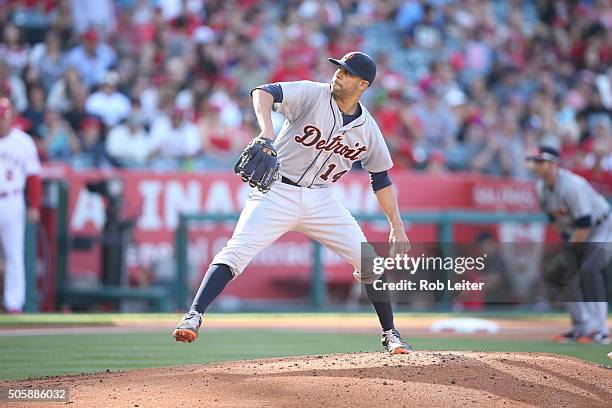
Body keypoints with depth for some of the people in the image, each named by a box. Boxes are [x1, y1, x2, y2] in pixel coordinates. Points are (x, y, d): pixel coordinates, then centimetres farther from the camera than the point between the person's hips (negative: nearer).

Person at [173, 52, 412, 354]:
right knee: (237, 252, -21)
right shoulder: (312, 95, -10)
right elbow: (263, 93, -25)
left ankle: (390, 335, 15)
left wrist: (397, 227, 8)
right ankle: (193, 317, -24)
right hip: (277, 192, -4)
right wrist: (266, 130, -45)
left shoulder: (367, 128, 3)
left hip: (321, 201, 4)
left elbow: (381, 179, 13)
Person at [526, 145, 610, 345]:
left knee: (589, 270, -26)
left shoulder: (573, 185, -30)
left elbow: (584, 225, -31)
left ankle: (599, 330, -23)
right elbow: (554, 217, 10)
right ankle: (581, 327, 16)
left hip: (601, 227, -9)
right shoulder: (542, 188, -4)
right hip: (575, 234, 9)